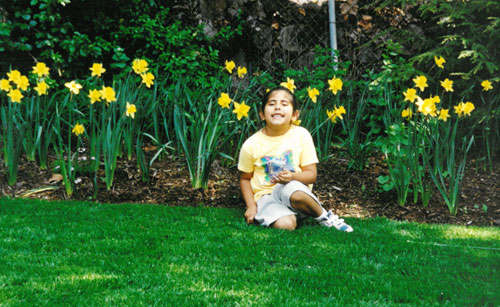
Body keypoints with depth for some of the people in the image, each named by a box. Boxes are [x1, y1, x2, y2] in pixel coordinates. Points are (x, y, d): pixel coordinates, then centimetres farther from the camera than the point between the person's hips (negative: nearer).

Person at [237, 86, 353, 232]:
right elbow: (245, 178, 9)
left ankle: (325, 217, -10)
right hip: (266, 196, -1)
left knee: (294, 191, -38)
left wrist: (292, 177, -23)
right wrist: (251, 206, -3)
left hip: (295, 188, 1)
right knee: (285, 225, -33)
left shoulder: (301, 135, -4)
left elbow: (311, 175, -3)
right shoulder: (251, 145, -5)